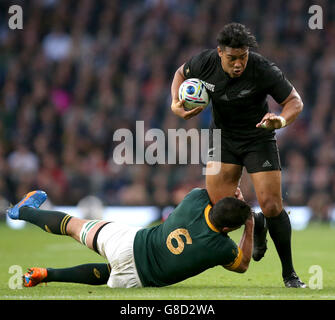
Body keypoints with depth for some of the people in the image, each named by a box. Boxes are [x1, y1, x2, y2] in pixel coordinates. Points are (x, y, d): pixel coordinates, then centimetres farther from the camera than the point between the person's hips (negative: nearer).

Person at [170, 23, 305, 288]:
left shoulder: (263, 70, -25)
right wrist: (175, 104, -9)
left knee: (271, 205, -11)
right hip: (223, 135, 3)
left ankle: (289, 273, 7)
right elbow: (181, 73, 8)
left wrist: (282, 120, -37)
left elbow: (295, 101, -16)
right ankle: (257, 224, 26)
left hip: (259, 138, -3)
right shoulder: (205, 62, -16)